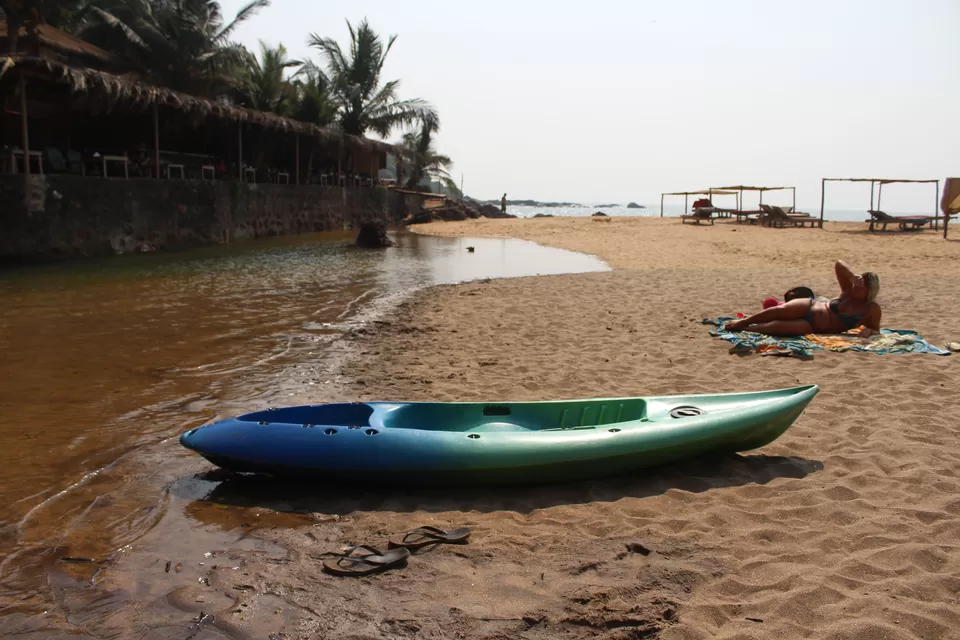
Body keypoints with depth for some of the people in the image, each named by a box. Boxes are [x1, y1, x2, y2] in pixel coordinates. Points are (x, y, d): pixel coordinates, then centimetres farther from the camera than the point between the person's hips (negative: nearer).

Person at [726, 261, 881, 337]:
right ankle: (743, 321, -10)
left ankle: (743, 328, -16)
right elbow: (838, 264, -6)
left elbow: (876, 331, 3)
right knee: (781, 310, -25)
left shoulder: (872, 309, -5)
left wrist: (869, 331, -21)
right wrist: (852, 276, -24)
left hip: (813, 327, -3)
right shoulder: (848, 290, 1)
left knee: (779, 326, -28)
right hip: (810, 306, 3)